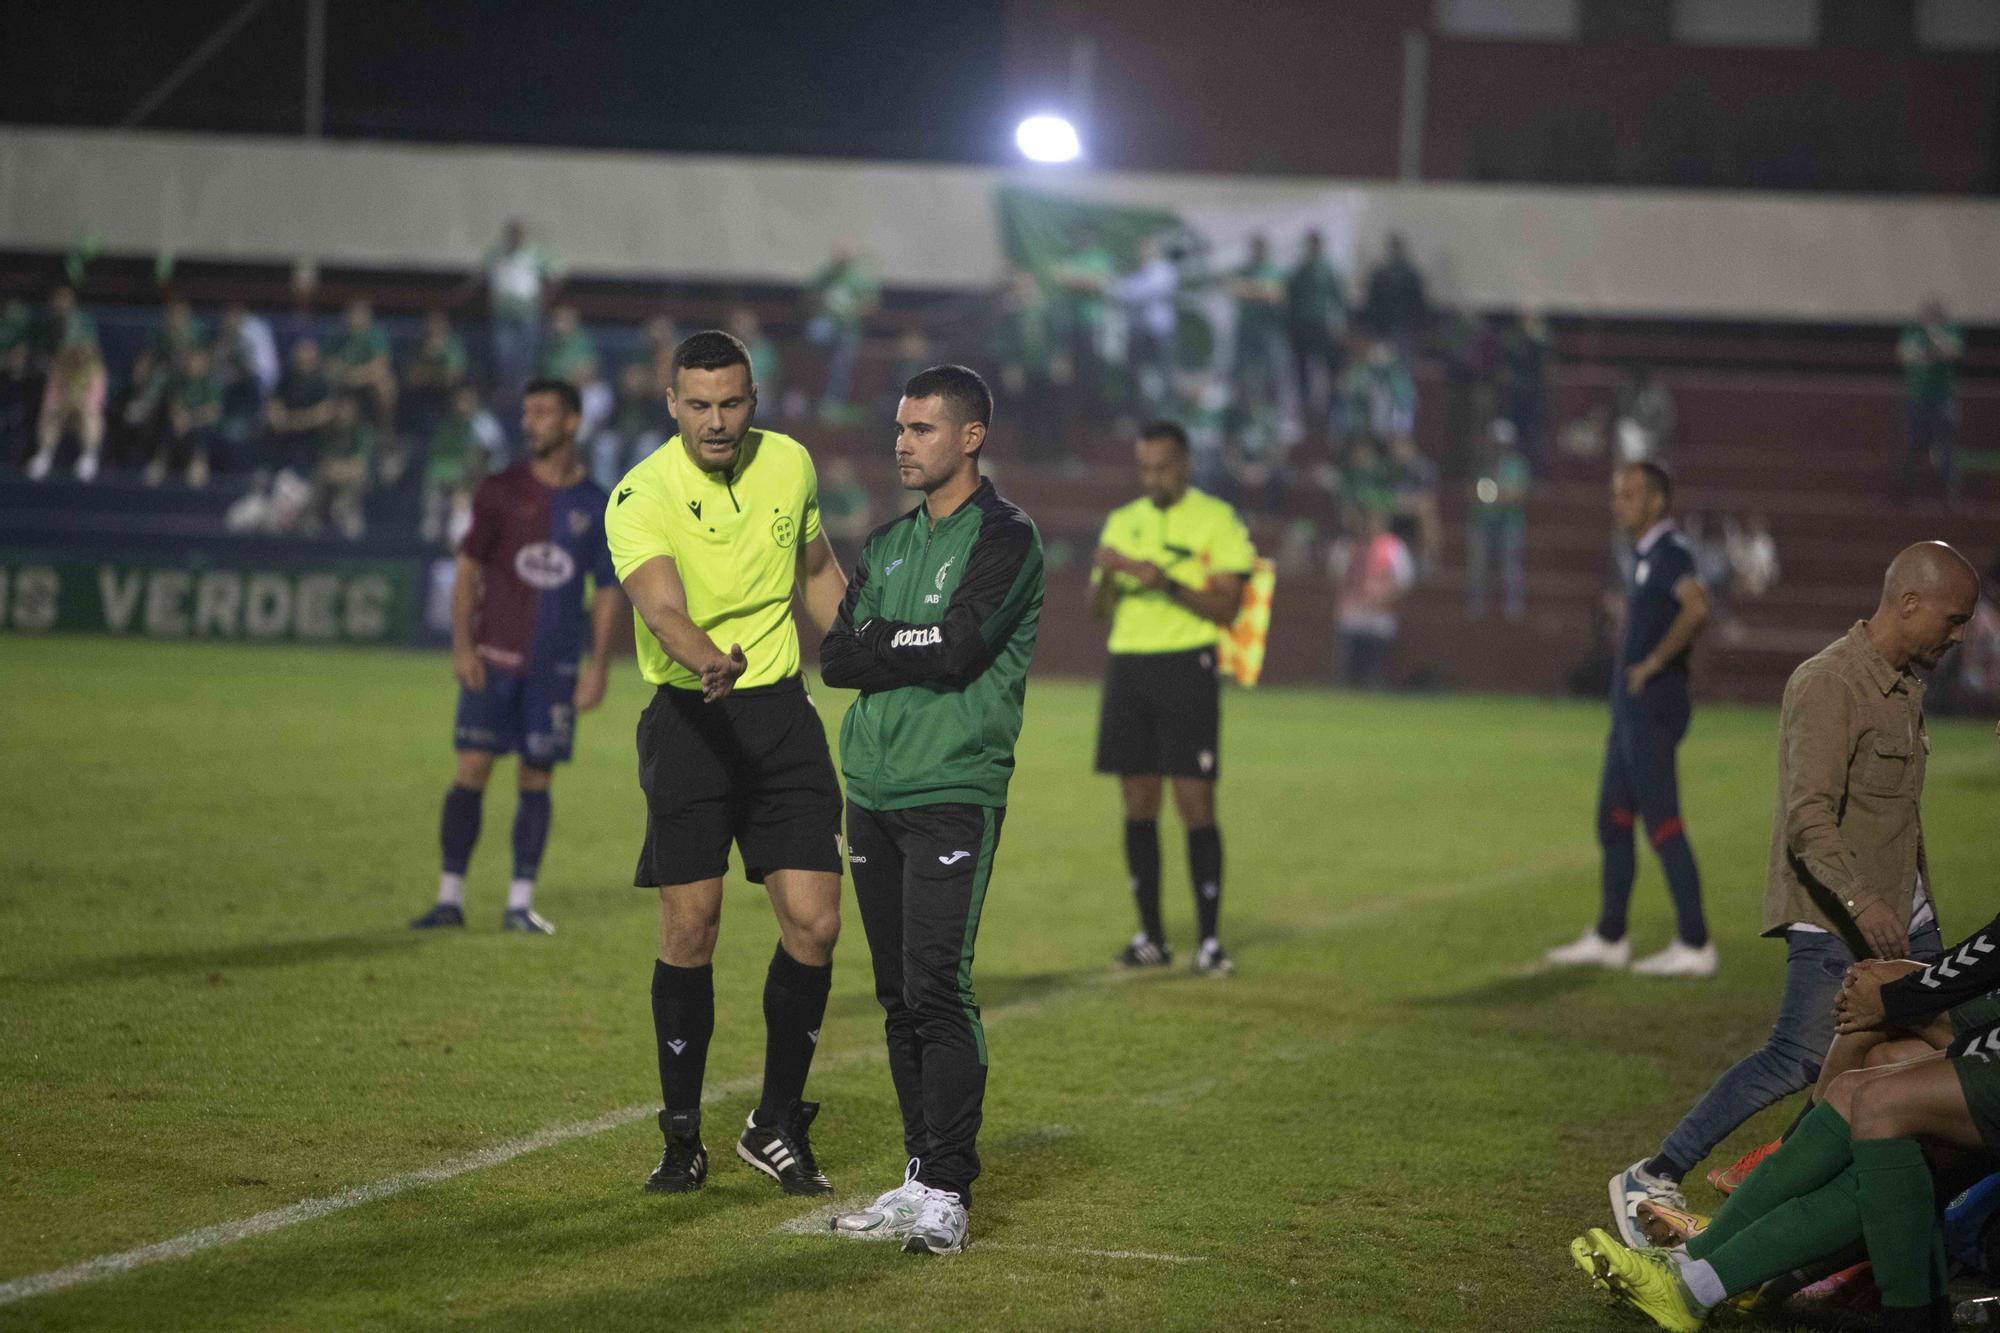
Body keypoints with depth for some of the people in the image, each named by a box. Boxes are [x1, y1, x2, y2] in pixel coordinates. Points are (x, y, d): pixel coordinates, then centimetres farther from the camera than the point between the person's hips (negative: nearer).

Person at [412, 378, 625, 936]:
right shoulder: (500, 491, 3)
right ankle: (451, 896, 1)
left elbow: (608, 592, 8)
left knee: (537, 778, 2)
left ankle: (520, 903, 8)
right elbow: (468, 569, 3)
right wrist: (462, 646, -6)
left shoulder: (595, 507, 5)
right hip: (493, 656, -1)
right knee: (473, 769, -4)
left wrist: (599, 667, 0)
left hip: (557, 666, 1)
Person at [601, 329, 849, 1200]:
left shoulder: (791, 464, 2)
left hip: (782, 712, 4)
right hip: (688, 722, -4)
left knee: (814, 923, -4)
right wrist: (712, 662, -52)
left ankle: (778, 1128, 11)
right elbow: (662, 607, -32)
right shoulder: (640, 498, -14)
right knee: (690, 931, -3)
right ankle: (683, 1137, 12)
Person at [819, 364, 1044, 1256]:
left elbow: (959, 647, -16)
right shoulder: (888, 542, 18)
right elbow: (835, 659, 7)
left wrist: (878, 639, -1)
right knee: (898, 996, 8)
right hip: (873, 790, 7)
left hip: (954, 794, -7)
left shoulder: (1004, 539, -3)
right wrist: (916, 650, -8)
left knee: (937, 988, -13)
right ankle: (919, 1175, 15)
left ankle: (947, 1192, -12)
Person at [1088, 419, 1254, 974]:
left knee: (1195, 804, -8)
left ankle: (1210, 938, -5)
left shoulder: (1216, 521, 0)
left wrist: (1164, 581, -19)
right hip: (1127, 666, 5)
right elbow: (1097, 609, 15)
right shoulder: (1122, 522, 16)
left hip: (1186, 666, -5)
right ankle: (1151, 936, 10)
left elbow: (1225, 608, -7)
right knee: (1138, 805, 4)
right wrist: (1106, 575, -7)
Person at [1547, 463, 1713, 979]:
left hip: (1652, 708, -10)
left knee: (1662, 824, -9)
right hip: (1630, 709, 10)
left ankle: (1695, 945, -7)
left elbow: (1696, 608, -34)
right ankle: (1608, 939, 23)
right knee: (1613, 820, 15)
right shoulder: (1645, 554, 16)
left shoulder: (1670, 553, -15)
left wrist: (1653, 663, -25)